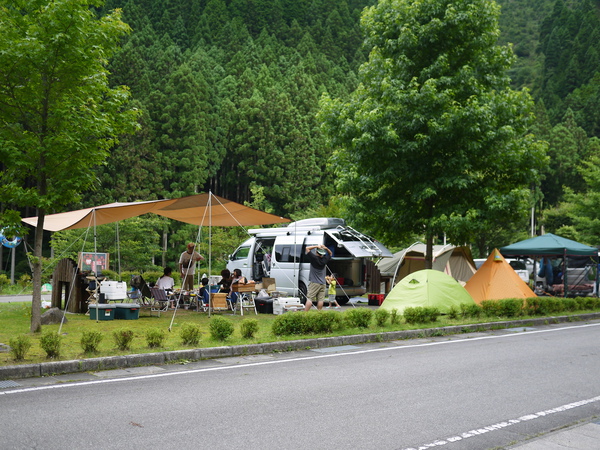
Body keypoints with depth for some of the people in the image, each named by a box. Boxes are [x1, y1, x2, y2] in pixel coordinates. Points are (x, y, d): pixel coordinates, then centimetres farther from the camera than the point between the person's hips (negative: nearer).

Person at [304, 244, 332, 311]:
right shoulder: (325, 259, 2)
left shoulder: (314, 258, -10)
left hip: (314, 283, -5)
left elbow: (307, 248, -5)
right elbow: (330, 253, 22)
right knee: (320, 299, 4)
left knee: (309, 299, -7)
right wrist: (326, 248, 4)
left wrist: (317, 246, -8)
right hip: (322, 283, 5)